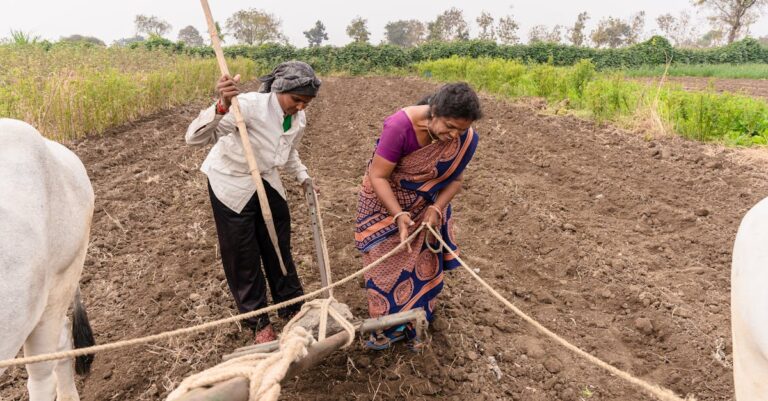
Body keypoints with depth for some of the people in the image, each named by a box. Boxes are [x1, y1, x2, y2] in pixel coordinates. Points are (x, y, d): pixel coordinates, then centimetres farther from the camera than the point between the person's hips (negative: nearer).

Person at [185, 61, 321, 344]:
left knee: (280, 248, 14)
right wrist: (222, 106, -53)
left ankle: (291, 307, 34)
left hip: (267, 182, 6)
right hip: (232, 185, -5)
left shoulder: (298, 119, -8)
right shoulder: (250, 105, -30)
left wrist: (303, 176, 7)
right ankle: (257, 322, 25)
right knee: (243, 257, 6)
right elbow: (194, 138, -39)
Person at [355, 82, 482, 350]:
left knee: (423, 265, 10)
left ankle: (415, 324, 32)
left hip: (427, 206, 4)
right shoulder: (400, 127, -33)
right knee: (389, 265, 7)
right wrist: (399, 215, -35)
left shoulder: (465, 138, -20)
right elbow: (378, 176, -28)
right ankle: (391, 326, 26)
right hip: (385, 202, -3)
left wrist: (436, 209, -24)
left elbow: (455, 179, -9)